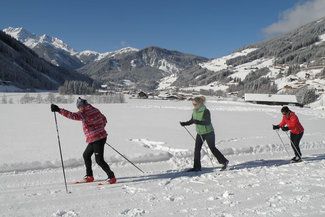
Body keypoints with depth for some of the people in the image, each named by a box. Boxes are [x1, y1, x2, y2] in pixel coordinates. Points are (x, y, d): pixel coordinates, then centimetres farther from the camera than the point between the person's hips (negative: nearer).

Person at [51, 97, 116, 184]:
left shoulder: (84, 113, -16)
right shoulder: (95, 110, 9)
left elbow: (73, 115, -29)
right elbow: (104, 120, 20)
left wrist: (59, 110, -27)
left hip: (96, 139, -10)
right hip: (102, 136, 10)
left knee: (99, 160, -3)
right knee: (86, 155, 20)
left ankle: (112, 177, 4)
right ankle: (89, 176, 29)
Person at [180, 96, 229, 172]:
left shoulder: (206, 111, -20)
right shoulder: (194, 111, 2)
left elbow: (208, 122, -27)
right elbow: (192, 120, 13)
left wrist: (198, 122, -38)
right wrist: (185, 123, -1)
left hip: (208, 132, -7)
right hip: (199, 133, 7)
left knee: (212, 148, 1)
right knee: (197, 149, 1)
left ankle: (224, 162, 19)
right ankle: (197, 167, 10)